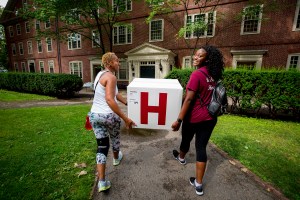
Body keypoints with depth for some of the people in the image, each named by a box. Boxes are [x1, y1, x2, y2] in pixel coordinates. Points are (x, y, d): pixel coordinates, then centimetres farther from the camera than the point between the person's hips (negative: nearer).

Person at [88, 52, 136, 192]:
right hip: (109, 115, -7)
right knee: (115, 138, 24)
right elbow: (110, 100, -30)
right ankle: (116, 158, 52)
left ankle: (102, 181, 15)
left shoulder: (100, 74, 14)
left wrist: (127, 102, 26)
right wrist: (125, 118, -30)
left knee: (101, 146, 12)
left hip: (94, 115, 7)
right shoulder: (111, 77, -16)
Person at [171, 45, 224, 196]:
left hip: (194, 117, -6)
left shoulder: (197, 74, -17)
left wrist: (179, 120, -19)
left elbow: (189, 99, -22)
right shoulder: (213, 75, 7)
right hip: (210, 118, 7)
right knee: (201, 147, 11)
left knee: (186, 140, 22)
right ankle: (198, 184, 21)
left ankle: (181, 157, 54)